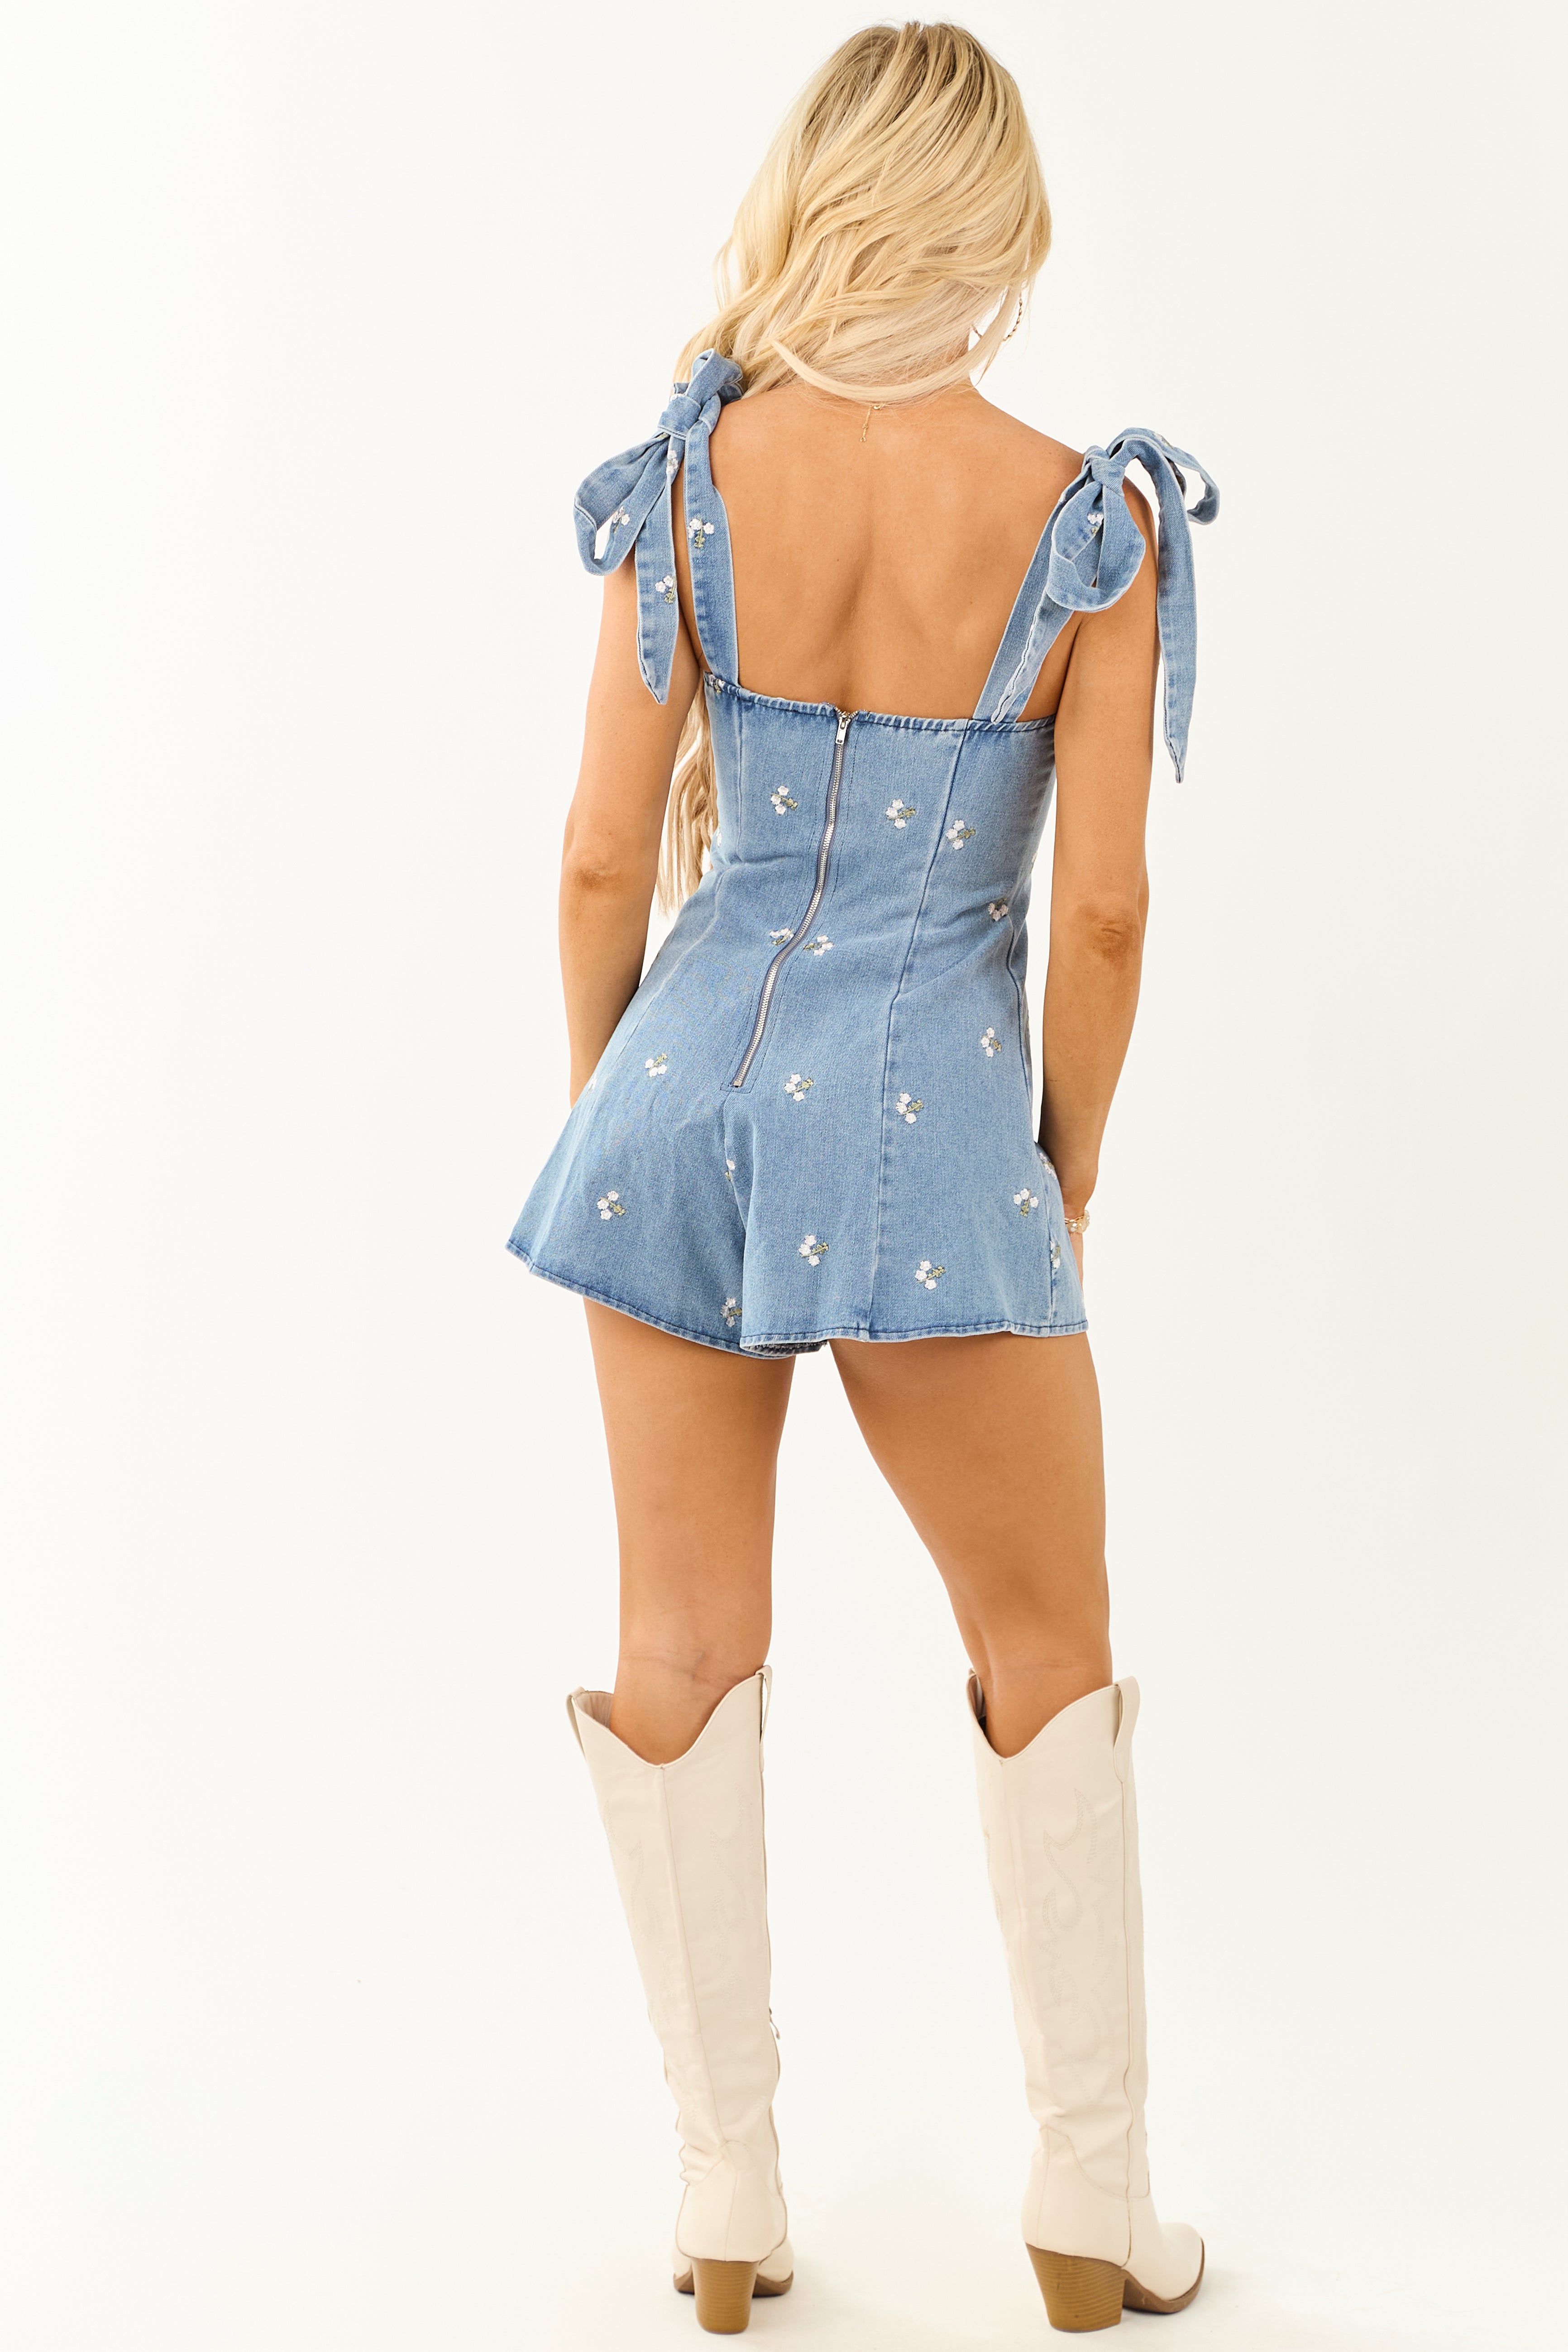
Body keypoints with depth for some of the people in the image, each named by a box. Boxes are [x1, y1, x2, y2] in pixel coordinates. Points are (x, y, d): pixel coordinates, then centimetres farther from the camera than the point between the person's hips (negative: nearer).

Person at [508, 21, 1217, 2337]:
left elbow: (606, 861, -1)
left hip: (690, 1079, 3)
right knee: (1049, 1659, 15)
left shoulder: (685, 479, -2)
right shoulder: (1091, 518, -7)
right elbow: (1103, 908, -6)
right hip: (930, 1111, -2)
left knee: (683, 1653, 13)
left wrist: (608, 1107, 14)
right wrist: (1065, 1175, 9)